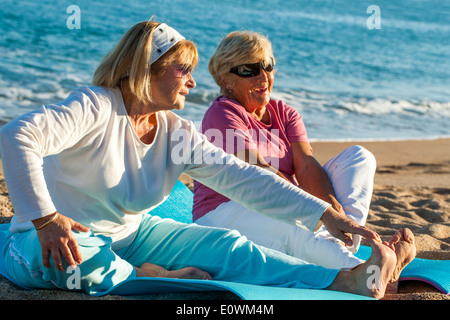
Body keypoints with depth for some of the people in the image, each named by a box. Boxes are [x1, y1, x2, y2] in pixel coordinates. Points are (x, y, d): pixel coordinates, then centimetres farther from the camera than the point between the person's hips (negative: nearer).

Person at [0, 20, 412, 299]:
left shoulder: (176, 134, 0)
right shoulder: (96, 108, -20)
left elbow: (240, 176, -7)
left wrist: (325, 213, -15)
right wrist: (45, 219, -39)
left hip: (128, 238, 6)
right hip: (53, 238, -5)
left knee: (224, 245, -11)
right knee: (73, 255, -43)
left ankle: (349, 281, -22)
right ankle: (155, 280, -18)